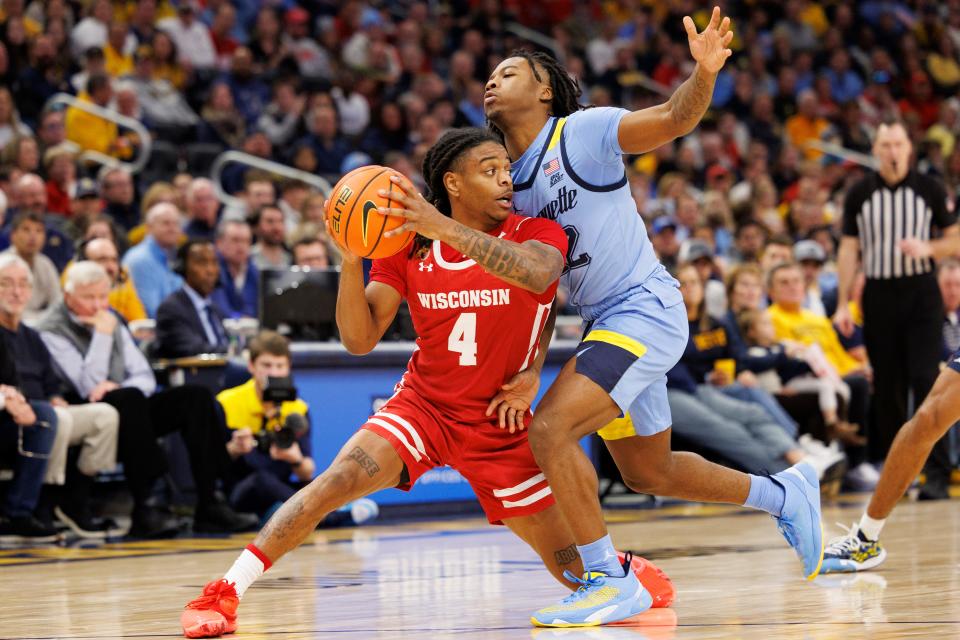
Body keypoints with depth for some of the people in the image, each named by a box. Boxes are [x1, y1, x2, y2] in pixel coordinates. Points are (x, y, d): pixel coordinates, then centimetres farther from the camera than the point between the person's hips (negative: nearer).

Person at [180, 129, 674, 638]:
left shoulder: (538, 235, -10)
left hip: (501, 426, 0)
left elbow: (535, 274, -35)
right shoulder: (407, 248, -5)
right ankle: (223, 593, -22)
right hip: (423, 405, 0)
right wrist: (350, 260, -26)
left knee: (575, 567, 2)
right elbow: (359, 340, -9)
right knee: (338, 480, -27)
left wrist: (444, 228, -44)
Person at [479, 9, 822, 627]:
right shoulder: (510, 184, 11)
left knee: (551, 430, -22)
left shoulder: (581, 132, -9)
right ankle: (785, 494, 37)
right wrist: (530, 371, -2)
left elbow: (673, 119, -19)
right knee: (647, 471, 19)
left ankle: (610, 581, -15)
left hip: (646, 308, -9)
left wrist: (704, 75, -40)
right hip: (607, 322, 9)